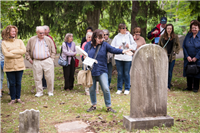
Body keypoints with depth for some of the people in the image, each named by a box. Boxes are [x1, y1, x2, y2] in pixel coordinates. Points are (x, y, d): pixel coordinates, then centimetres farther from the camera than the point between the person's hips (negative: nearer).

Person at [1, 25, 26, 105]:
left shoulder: (19, 41, 8)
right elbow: (6, 53, -12)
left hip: (19, 66, 2)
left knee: (18, 83, 7)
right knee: (12, 83, 4)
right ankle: (13, 99, 14)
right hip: (9, 67, -2)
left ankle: (18, 98, 17)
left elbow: (23, 50, -7)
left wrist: (12, 52, -11)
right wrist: (18, 54, -9)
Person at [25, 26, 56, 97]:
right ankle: (39, 92, 16)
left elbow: (53, 50, 12)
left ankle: (50, 92, 14)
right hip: (36, 62, 1)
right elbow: (27, 51, 13)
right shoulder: (32, 40, 6)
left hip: (47, 61, 0)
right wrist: (29, 59, 6)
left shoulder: (48, 39, 6)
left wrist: (51, 58, 3)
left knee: (49, 77, 0)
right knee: (37, 78, 4)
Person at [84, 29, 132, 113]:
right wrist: (85, 57, -15)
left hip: (102, 71, -2)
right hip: (91, 71, 2)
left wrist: (123, 51, -30)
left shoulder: (104, 45, 0)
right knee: (91, 89, 10)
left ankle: (108, 106, 7)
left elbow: (113, 50, -14)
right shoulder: (88, 45, 4)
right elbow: (84, 55, 10)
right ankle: (93, 105, 28)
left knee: (106, 89, -7)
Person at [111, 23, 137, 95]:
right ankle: (119, 89, 15)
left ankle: (127, 89, 13)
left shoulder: (129, 36, 7)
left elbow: (134, 45, 8)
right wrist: (118, 48, -12)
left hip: (127, 57, -1)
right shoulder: (116, 37, 7)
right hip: (118, 57, 1)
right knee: (120, 73, 5)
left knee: (126, 73, 2)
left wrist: (129, 46, -9)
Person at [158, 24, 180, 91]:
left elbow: (178, 46, 13)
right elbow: (159, 45, 11)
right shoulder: (162, 37, 4)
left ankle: (168, 86, 14)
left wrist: (176, 52, 1)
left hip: (172, 57, 1)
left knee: (170, 72, 5)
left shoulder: (175, 37, 5)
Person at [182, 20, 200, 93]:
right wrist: (187, 56, -8)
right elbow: (184, 46, 2)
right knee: (188, 73, 8)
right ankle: (189, 87, 20)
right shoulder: (188, 35, 4)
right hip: (188, 59, 3)